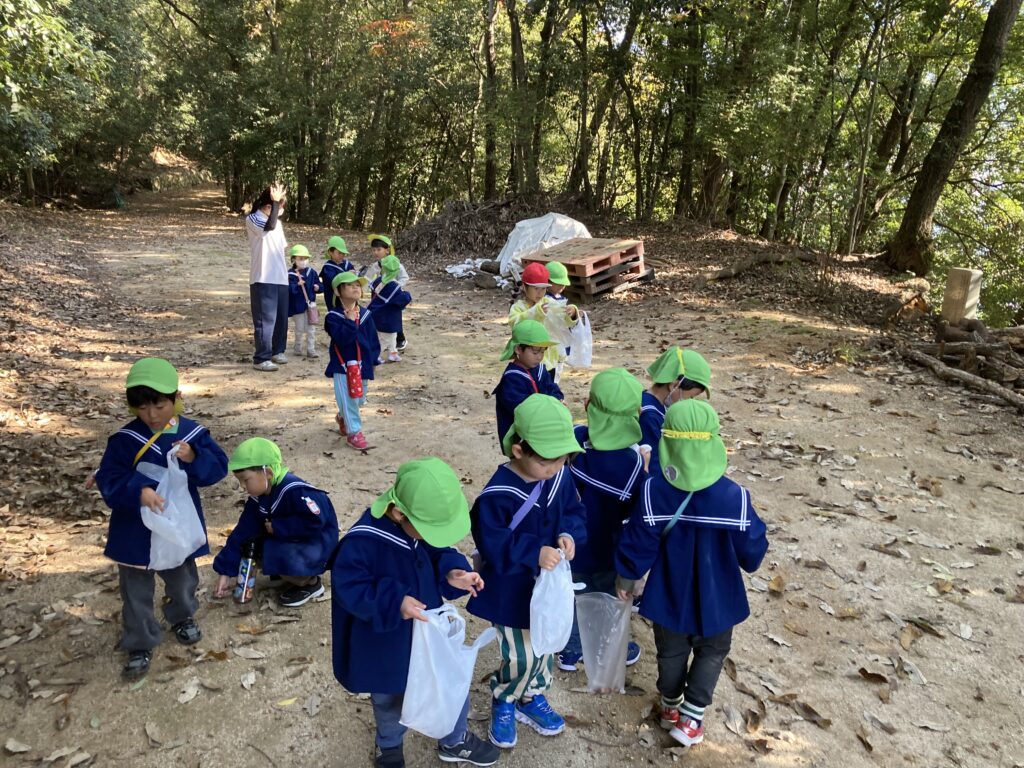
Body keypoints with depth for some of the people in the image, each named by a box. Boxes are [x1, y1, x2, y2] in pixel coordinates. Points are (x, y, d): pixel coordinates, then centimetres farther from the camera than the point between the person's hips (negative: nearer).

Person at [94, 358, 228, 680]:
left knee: (182, 579, 24)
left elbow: (218, 467, -10)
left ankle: (183, 618, 51)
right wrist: (138, 491, -36)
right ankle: (140, 644, 28)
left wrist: (193, 458, -30)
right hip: (136, 529, -2)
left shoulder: (193, 434, -10)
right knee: (137, 590, 11)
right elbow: (109, 479, -18)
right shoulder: (125, 439, -16)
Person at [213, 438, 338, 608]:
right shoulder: (257, 498, -1)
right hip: (290, 539, 9)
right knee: (250, 545, 2)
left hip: (317, 542, -9)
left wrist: (277, 527, -24)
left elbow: (315, 521, -35)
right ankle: (292, 576, 11)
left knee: (277, 556, -32)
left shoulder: (294, 491, -29)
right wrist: (225, 572, -2)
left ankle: (311, 583, -3)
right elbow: (243, 532, 1)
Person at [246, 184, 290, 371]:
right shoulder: (252, 219, -9)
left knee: (281, 318, 14)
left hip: (281, 279, 8)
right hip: (263, 280, -8)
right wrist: (276, 202, -23)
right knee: (265, 320, -7)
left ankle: (277, 351, 29)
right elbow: (269, 227, -30)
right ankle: (261, 359, 0)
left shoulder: (277, 222, 16)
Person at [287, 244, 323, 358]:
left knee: (311, 328, 5)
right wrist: (297, 285, -35)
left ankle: (311, 350, 11)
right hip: (298, 305, -4)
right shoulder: (291, 275, -9)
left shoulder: (311, 272, 4)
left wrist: (318, 287, -10)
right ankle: (298, 348, 25)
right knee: (299, 329, 8)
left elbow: (319, 285, 11)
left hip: (310, 303, 4)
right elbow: (290, 289, -20)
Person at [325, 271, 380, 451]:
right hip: (342, 366, -5)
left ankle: (343, 418, 46)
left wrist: (372, 360, 2)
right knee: (348, 399, -7)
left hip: (362, 365, 5)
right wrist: (350, 321, -26)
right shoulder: (333, 316, -11)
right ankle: (353, 432, 4)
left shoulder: (365, 315, 3)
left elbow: (373, 340, 7)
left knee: (359, 398, 18)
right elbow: (341, 339, -25)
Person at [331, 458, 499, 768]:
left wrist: (452, 572, -21)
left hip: (429, 628, 5)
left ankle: (455, 741, 50)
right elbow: (347, 586, -27)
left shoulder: (428, 520, -15)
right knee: (391, 699, 23)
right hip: (386, 640, -4)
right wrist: (393, 603, -36)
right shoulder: (363, 541, -35)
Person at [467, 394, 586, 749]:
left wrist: (569, 535, -21)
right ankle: (502, 701, 36)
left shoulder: (560, 478, -12)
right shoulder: (498, 494, -29)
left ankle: (531, 698, 48)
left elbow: (574, 512, 0)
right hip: (512, 590, -6)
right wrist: (534, 553, -36)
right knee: (523, 657, 4)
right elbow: (492, 544, -26)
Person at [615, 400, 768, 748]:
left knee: (671, 653, 26)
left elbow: (636, 545, -14)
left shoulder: (653, 493, -25)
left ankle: (670, 708, 46)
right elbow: (753, 552, -12)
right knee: (711, 652, 26)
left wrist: (625, 580, 5)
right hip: (716, 600, -1)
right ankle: (690, 719, 26)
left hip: (669, 598, 1)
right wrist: (748, 563, 13)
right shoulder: (734, 497, -26)